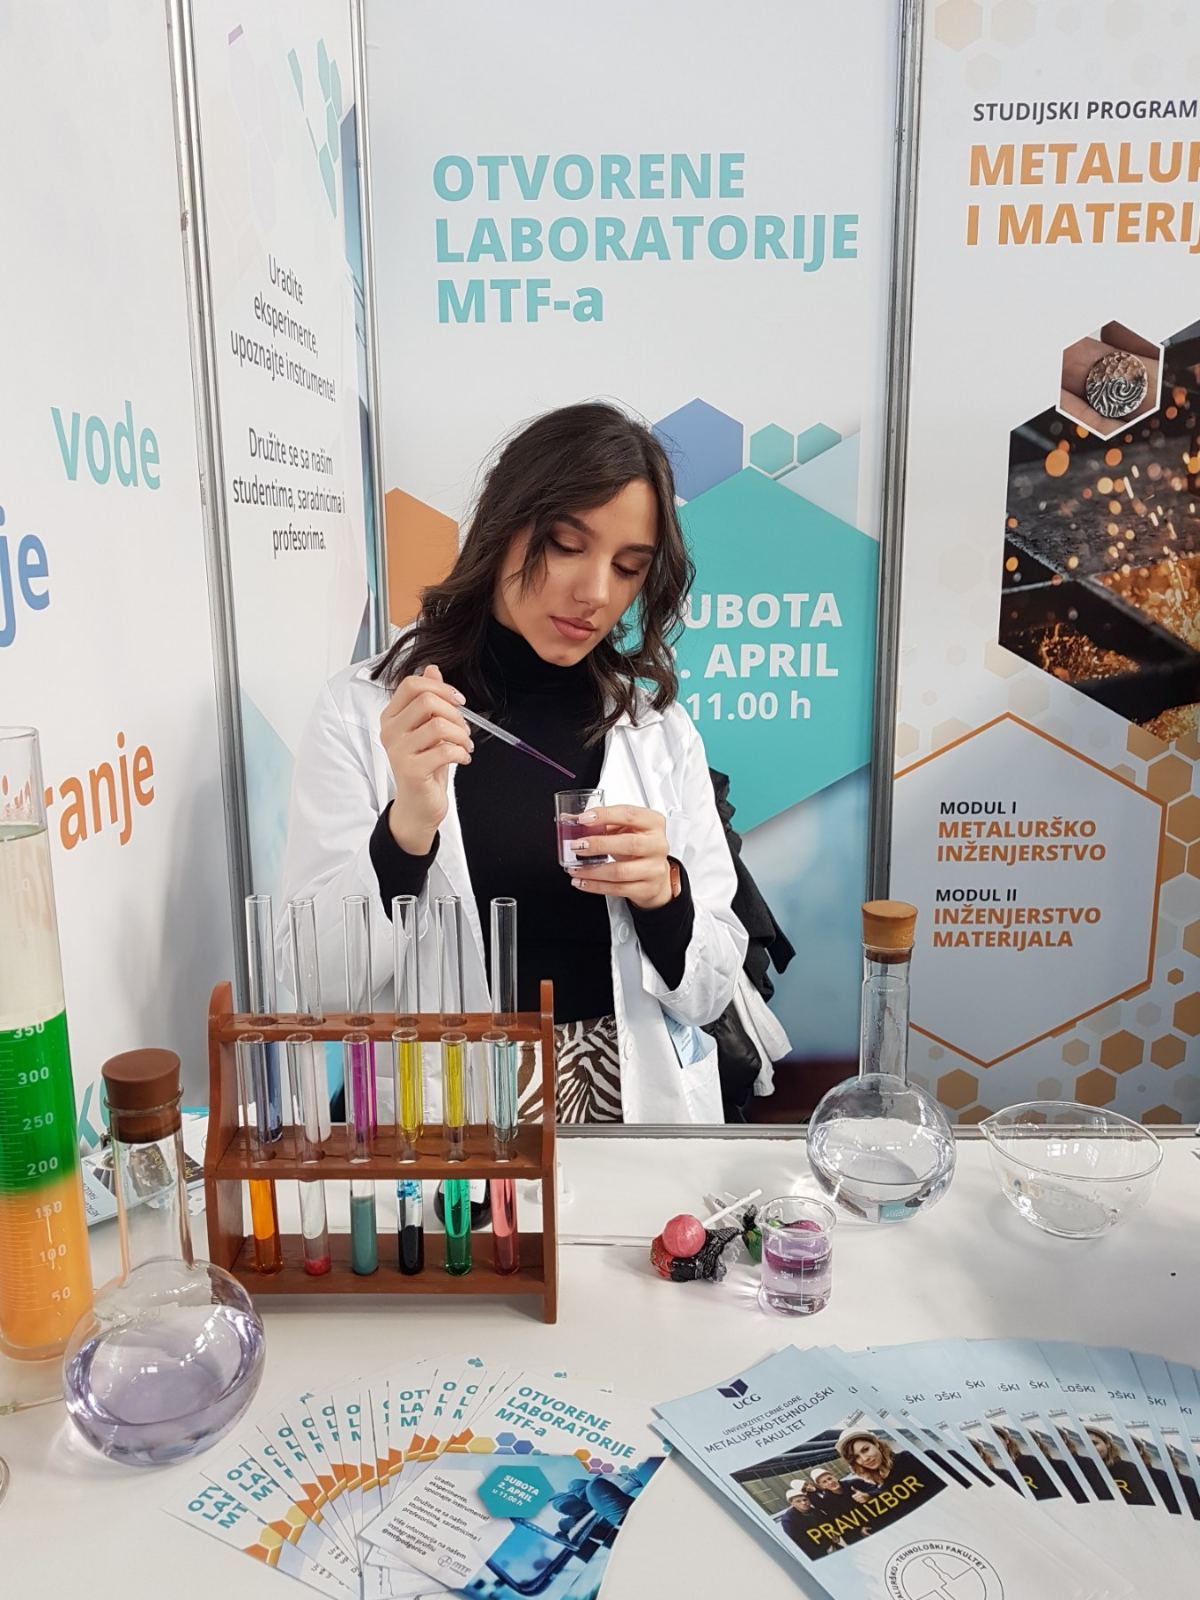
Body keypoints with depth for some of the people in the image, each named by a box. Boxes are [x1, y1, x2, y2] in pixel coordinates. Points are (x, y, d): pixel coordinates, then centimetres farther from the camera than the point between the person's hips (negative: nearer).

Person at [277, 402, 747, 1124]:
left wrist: (663, 894, -14)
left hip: (637, 1104, 2)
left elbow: (711, 991, 5)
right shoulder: (363, 710, -4)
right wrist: (406, 828, -21)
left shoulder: (659, 726, 4)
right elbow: (317, 978, -8)